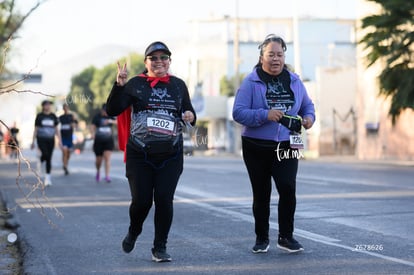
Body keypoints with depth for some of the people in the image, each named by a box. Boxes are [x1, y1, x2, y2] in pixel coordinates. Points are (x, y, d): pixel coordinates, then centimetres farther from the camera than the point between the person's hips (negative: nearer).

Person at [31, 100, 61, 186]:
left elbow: (56, 129, 9)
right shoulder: (39, 116, 0)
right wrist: (33, 141, 1)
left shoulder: (53, 116, 6)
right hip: (41, 139, -2)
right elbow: (36, 129, 3)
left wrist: (60, 140, 2)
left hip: (51, 140, 3)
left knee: (49, 159, 1)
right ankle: (40, 162, 12)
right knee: (45, 154, -23)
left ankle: (47, 177, 7)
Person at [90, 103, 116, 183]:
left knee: (107, 158, -12)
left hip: (109, 141, 1)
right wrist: (93, 134, -27)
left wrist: (111, 121, -26)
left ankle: (107, 176, -14)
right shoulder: (97, 117, 0)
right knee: (98, 160, 5)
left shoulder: (110, 117, 6)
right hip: (98, 141, -1)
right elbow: (93, 126, -8)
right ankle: (98, 172, 34)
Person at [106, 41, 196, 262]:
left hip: (170, 155, 2)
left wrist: (190, 116, -6)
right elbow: (112, 111, -6)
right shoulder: (135, 84, 1)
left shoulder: (178, 85, 9)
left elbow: (189, 114, 18)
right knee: (141, 200, -2)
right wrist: (119, 85, -20)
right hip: (139, 155, -1)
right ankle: (133, 232, 30)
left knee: (164, 200, -4)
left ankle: (160, 248, 9)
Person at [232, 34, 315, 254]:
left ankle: (286, 236, 1)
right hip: (256, 147, -2)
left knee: (288, 188, -13)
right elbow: (238, 112, -11)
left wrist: (309, 117, -2)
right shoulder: (251, 82, -5)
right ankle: (261, 238, 21)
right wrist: (265, 115, -23)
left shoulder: (294, 81, 8)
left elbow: (307, 105, 21)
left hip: (287, 147, 2)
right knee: (261, 193, 7)